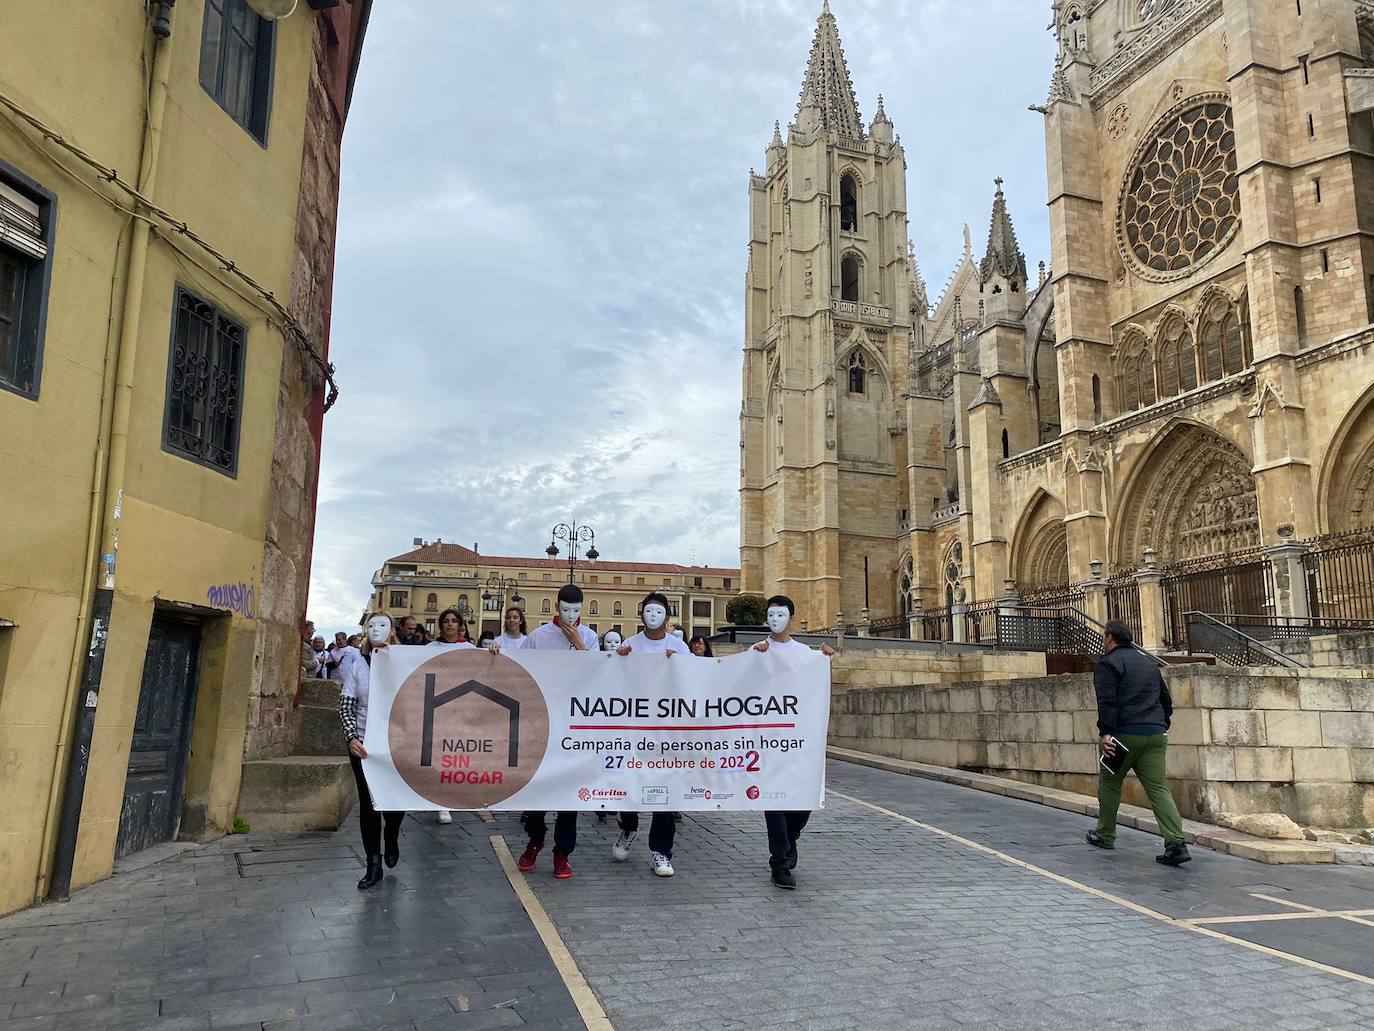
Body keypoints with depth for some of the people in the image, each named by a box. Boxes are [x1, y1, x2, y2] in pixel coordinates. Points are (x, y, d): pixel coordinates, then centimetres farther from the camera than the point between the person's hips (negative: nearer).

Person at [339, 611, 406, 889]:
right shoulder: (356, 663, 1)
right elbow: (345, 707, -4)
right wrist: (351, 738, -16)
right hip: (363, 743, 0)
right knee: (368, 802, 1)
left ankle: (392, 840, 35)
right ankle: (374, 865, 11)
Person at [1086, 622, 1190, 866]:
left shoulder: (1107, 664, -4)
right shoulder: (1149, 663, 20)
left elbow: (1107, 701, -16)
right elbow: (1166, 699, 25)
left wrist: (1106, 732, -19)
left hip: (1124, 734, -6)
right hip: (1156, 735, 6)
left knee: (1109, 783, 12)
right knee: (1158, 788, 2)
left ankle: (1105, 835, 22)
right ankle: (1176, 844, -11)